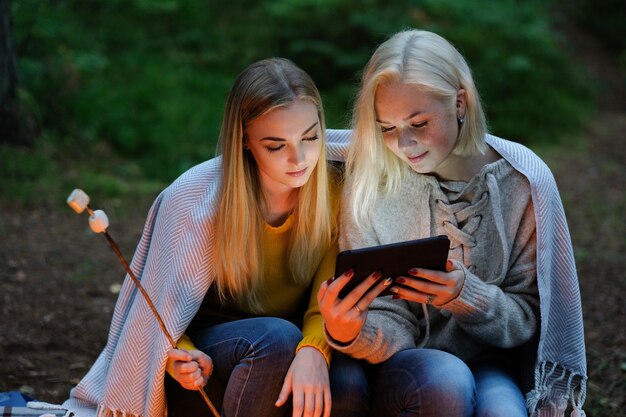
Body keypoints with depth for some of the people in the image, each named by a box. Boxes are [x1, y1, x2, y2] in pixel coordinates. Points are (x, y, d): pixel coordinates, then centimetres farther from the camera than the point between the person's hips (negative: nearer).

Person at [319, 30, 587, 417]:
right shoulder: (372, 186, -8)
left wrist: (467, 295, -23)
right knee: (447, 380, -32)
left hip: (493, 365, 0)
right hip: (402, 368, 0)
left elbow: (529, 316, -3)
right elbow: (392, 325, -8)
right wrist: (349, 335, -31)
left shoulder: (524, 180, -8)